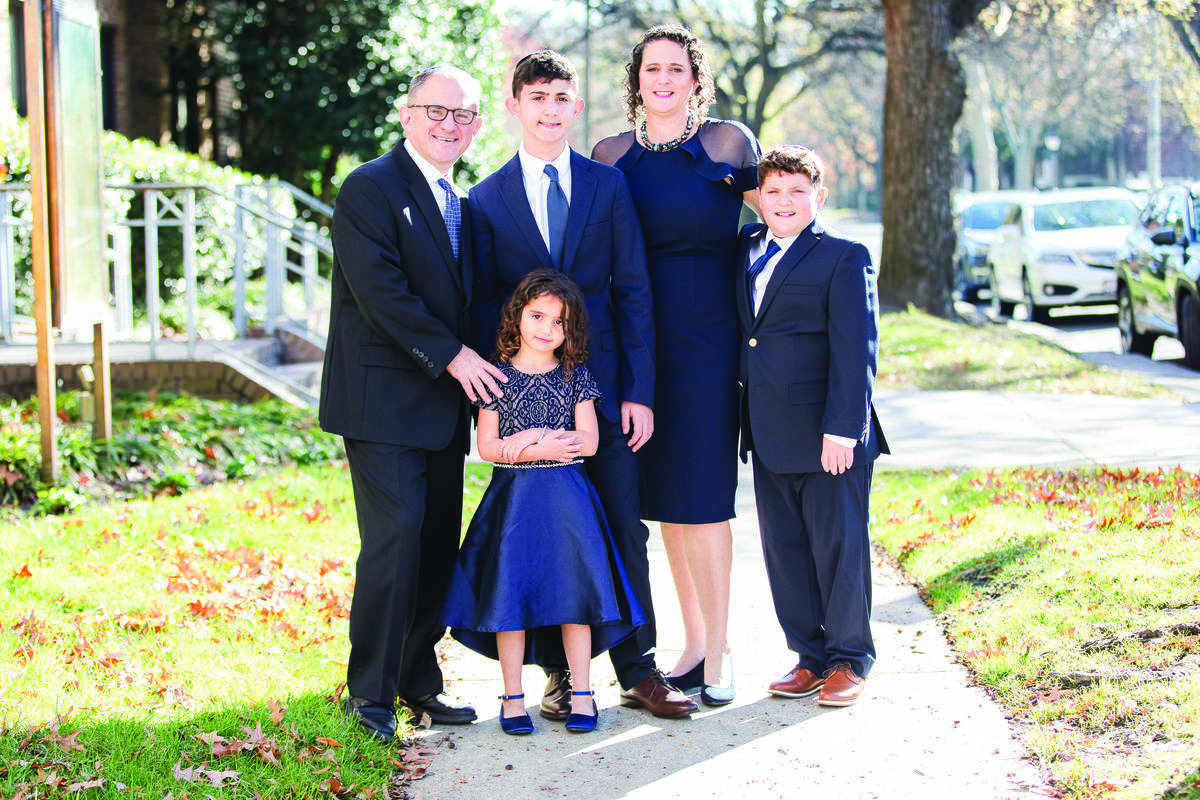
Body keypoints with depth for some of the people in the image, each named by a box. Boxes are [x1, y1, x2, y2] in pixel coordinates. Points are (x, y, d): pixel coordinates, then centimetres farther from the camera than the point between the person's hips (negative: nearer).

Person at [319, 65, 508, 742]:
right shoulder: (369, 189, -8)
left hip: (444, 404, 8)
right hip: (385, 400, -8)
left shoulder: (462, 204, 18)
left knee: (440, 545, 8)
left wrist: (477, 370, 7)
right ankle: (371, 693, -2)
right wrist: (452, 355, -17)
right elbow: (380, 290, -17)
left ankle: (419, 681, 18)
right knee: (396, 537, -12)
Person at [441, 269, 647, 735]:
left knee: (573, 587, 1)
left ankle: (581, 695, 9)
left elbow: (588, 441, -2)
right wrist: (542, 448, -13)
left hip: (567, 499, 1)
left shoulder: (575, 376, 4)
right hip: (514, 498, -1)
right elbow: (486, 446, -3)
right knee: (510, 591, -1)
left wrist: (532, 438, -12)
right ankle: (513, 698, 9)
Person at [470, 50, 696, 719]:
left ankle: (638, 671, 11)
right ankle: (562, 673, 14)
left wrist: (639, 390, -4)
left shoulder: (609, 185, 5)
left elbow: (633, 291, 3)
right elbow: (484, 305, 5)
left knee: (625, 529, 2)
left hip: (604, 386, 1)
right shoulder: (488, 199, 4)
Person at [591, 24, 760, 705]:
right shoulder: (611, 155, 8)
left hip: (706, 336, -4)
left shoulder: (727, 142, -1)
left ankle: (718, 650, 3)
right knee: (662, 495, 9)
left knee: (702, 494, -6)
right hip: (638, 337, 4)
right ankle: (693, 642, 19)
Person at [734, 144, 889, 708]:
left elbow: (855, 350, -12)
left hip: (828, 437, -6)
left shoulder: (845, 258, -6)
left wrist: (842, 428, -18)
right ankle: (810, 656, 23)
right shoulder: (746, 249, 12)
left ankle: (850, 660, 15)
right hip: (769, 438, 6)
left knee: (838, 545, 2)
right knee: (784, 548, 11)